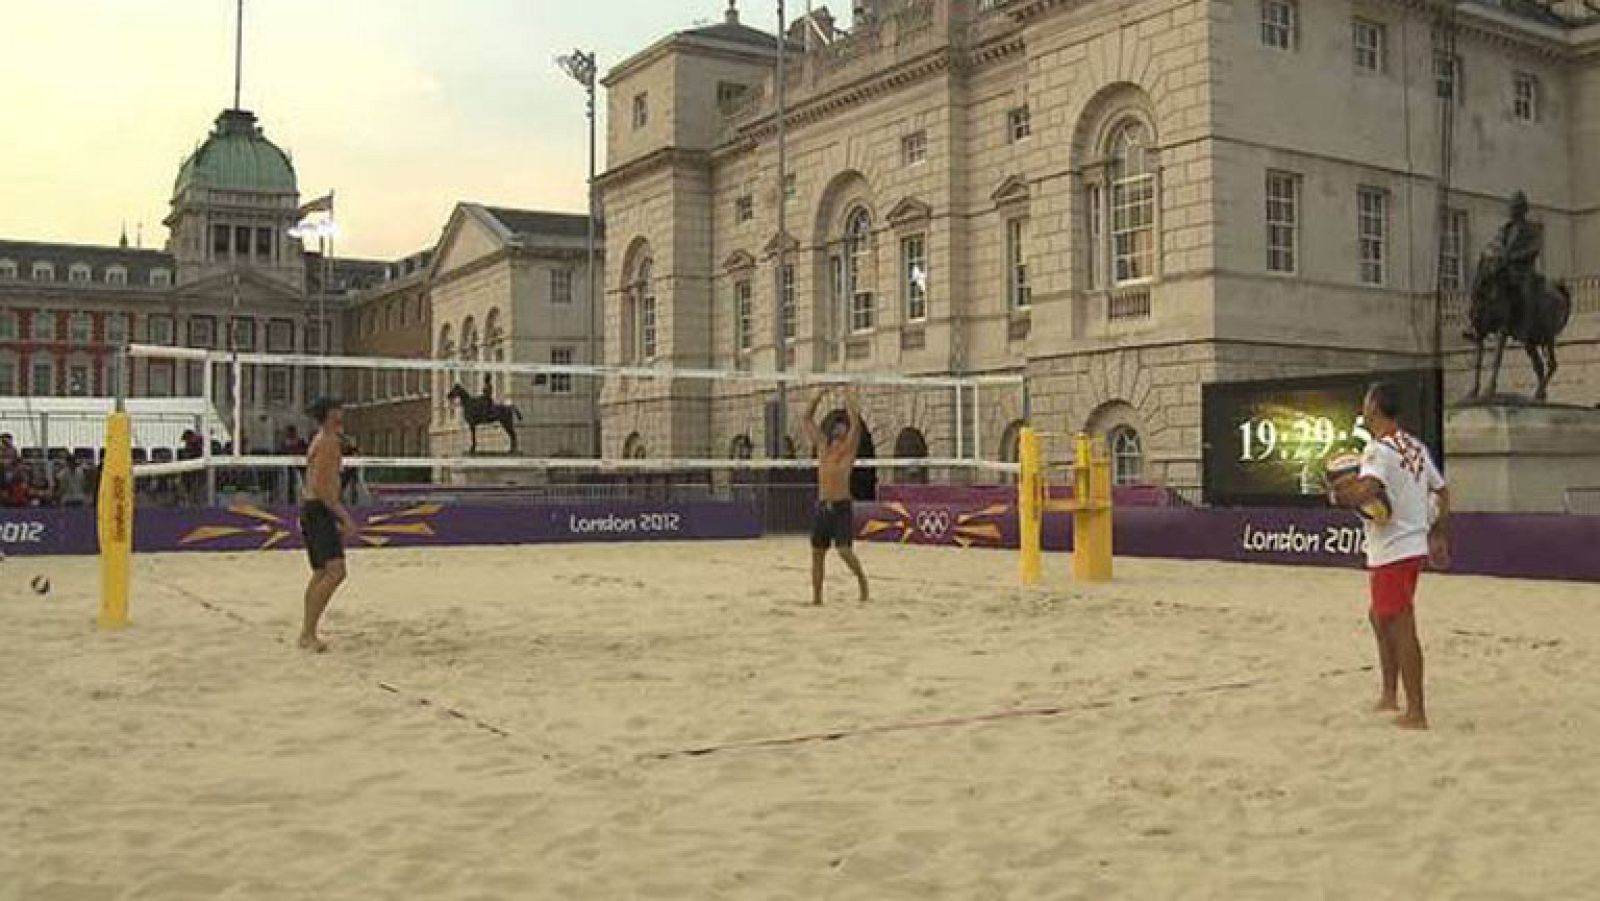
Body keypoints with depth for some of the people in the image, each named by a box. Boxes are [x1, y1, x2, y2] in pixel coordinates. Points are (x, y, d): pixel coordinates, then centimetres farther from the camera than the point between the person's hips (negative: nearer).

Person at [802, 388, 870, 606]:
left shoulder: (848, 447, 0)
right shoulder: (822, 445, 14)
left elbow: (856, 421, -13)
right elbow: (808, 419, 18)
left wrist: (848, 399, -3)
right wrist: (818, 396, 10)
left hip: (842, 507, -6)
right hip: (822, 506, 6)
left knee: (844, 550, -14)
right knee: (817, 552, 5)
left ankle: (862, 579, 9)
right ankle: (816, 597, 11)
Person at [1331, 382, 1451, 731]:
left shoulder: (1379, 449, -16)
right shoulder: (1416, 447, 11)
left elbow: (1367, 490, -32)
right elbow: (1442, 493, 17)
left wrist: (1339, 494, -13)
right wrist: (1439, 535, 26)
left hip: (1392, 552, -9)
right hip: (1415, 546, 9)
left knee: (1401, 628, -4)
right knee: (1379, 618, 22)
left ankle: (1416, 713, -1)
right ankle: (1389, 695, 27)